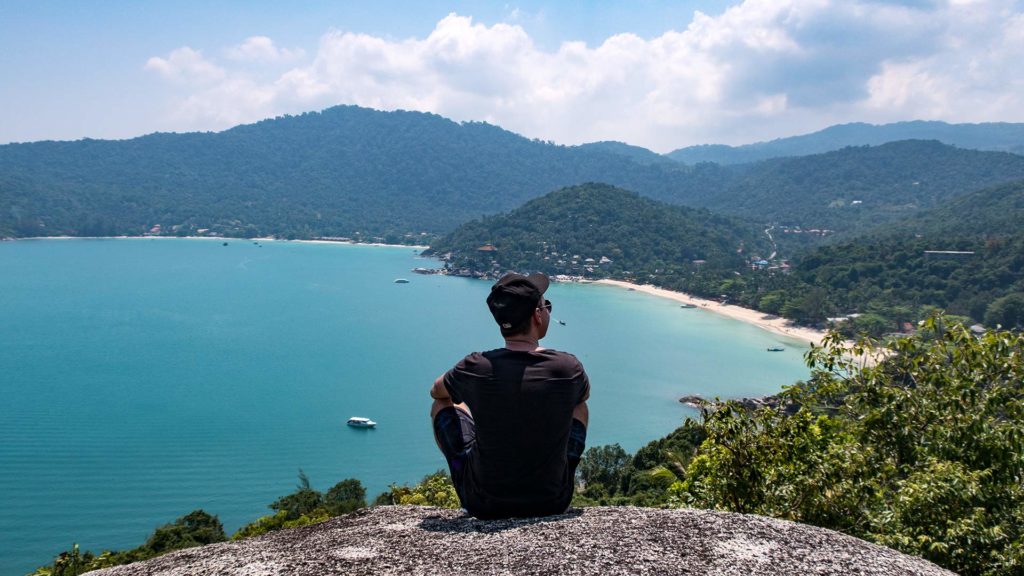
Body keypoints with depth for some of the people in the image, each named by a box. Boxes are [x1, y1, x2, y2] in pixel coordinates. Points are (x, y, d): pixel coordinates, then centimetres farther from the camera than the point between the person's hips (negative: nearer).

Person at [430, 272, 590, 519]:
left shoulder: (474, 368, -17)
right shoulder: (569, 368, -15)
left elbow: (436, 391, 7)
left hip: (484, 506, -1)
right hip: (553, 503, 1)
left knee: (443, 404, 20)